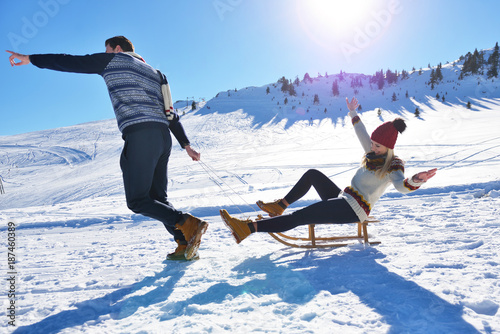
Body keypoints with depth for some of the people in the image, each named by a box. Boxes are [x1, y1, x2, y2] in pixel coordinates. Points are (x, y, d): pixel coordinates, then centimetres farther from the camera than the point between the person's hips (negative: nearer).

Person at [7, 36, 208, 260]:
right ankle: (185, 245, 6)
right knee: (157, 198, 12)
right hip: (163, 136, 8)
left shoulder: (114, 60, 11)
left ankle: (189, 224, -18)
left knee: (137, 201, -4)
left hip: (139, 134, -8)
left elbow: (71, 62, 10)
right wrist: (186, 145, 23)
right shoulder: (153, 72, 30)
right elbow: (171, 114, 25)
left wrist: (30, 59, 21)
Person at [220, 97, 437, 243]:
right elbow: (361, 133, 27)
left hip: (354, 210, -9)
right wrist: (353, 113, 40)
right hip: (343, 200, 9)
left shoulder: (393, 165, -12)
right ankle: (279, 206, 13)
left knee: (297, 218, -23)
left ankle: (248, 228, -29)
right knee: (312, 174, 17)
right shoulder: (374, 153, 11)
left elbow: (401, 185, -33)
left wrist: (414, 181, -57)